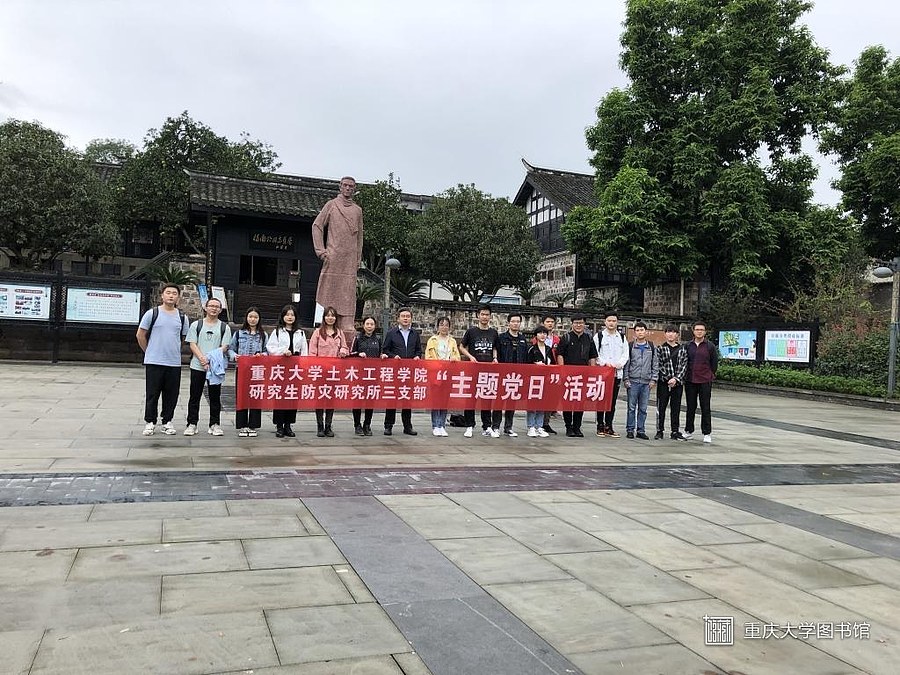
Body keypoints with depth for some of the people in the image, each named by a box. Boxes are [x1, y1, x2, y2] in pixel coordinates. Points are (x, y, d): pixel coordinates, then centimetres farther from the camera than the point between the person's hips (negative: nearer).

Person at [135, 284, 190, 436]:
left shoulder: (182, 317, 8)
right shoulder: (152, 313, -1)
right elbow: (140, 335, 4)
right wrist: (149, 352, 7)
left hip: (174, 363, 3)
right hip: (154, 362, -3)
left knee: (171, 395, 6)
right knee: (152, 394, 3)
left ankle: (167, 422, 18)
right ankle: (150, 422, 13)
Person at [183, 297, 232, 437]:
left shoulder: (224, 327, 7)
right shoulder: (196, 325, 7)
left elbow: (224, 347, 0)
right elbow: (192, 344, 0)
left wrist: (211, 360, -14)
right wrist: (202, 359, -15)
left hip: (216, 367, 0)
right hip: (197, 366, 0)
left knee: (215, 396, 4)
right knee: (195, 396, 5)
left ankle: (214, 424, 11)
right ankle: (192, 424, 12)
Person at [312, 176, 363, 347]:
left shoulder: (358, 210, 15)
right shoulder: (331, 205, 6)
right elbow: (317, 225, 4)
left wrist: (358, 259, 12)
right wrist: (321, 251, -4)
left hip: (350, 259, 3)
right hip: (333, 257, -3)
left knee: (348, 296, 0)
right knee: (329, 292, -3)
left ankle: (347, 331, 1)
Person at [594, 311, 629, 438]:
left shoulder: (622, 338, 14)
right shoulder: (599, 336, 3)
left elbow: (625, 354, 10)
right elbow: (595, 354, -3)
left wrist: (619, 363, -8)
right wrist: (605, 363, -16)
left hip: (617, 373, 3)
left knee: (612, 401, 5)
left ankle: (608, 427, 11)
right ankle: (600, 426, 8)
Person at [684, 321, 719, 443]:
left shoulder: (710, 346, -1)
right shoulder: (688, 346, 6)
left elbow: (714, 363, 5)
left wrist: (710, 375, 6)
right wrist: (686, 375, 9)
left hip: (705, 382, -2)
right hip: (690, 381, 3)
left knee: (705, 408, 1)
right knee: (690, 408, 11)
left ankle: (707, 434, 8)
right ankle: (688, 431, 20)